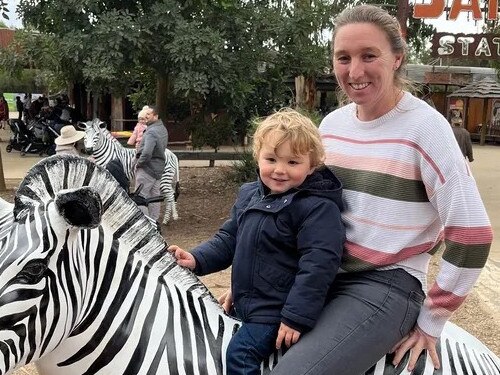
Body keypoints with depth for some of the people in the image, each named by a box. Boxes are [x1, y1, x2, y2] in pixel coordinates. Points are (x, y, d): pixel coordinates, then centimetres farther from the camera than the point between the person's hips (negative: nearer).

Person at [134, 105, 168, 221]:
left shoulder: (152, 132, -23)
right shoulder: (163, 129, 8)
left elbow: (147, 153, -32)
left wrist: (138, 164, -16)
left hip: (147, 168, -9)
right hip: (158, 168, 9)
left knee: (141, 196, -2)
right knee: (154, 196, 16)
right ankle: (154, 220, 24)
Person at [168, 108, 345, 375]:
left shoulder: (318, 208, -21)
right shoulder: (249, 195, 4)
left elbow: (318, 265, -24)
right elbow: (228, 238, 13)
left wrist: (297, 317, -26)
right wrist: (197, 259, -2)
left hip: (278, 312, -8)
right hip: (246, 304, 8)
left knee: (240, 353, -16)